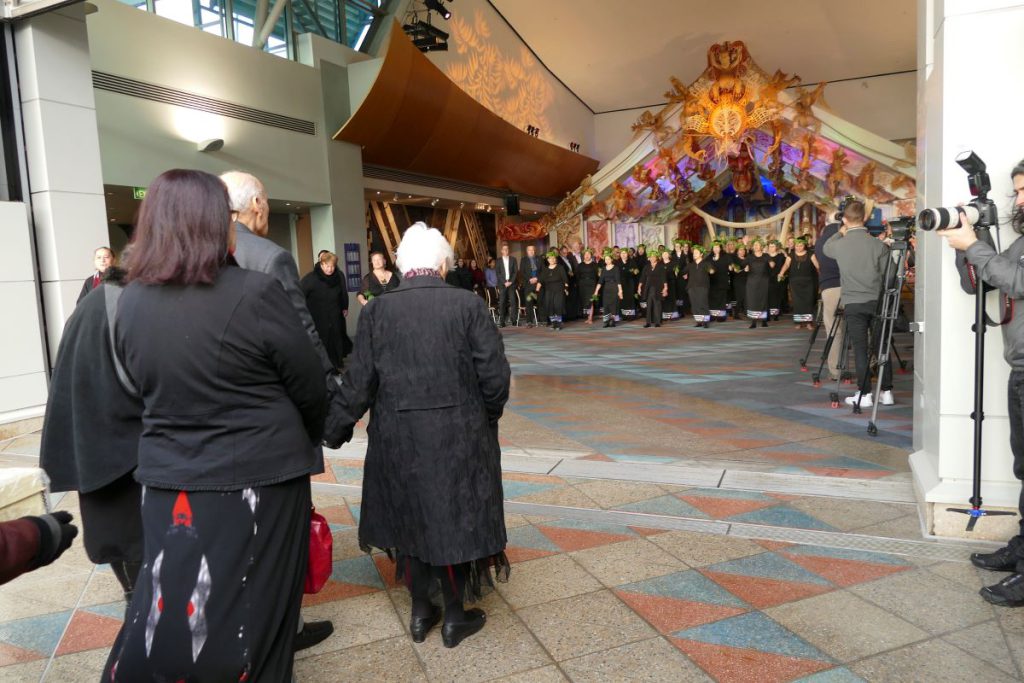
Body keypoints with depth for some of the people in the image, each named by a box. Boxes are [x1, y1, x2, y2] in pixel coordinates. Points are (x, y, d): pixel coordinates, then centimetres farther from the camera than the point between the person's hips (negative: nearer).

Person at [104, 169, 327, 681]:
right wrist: (304, 440, 11)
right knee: (248, 619, 13)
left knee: (168, 611, 18)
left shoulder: (130, 302, -1)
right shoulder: (254, 293, -17)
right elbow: (310, 387, -8)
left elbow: (144, 385, 12)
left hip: (167, 480, 5)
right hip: (256, 480, -4)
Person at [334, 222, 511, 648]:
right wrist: (486, 418, 8)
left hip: (397, 437, 2)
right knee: (455, 518, 14)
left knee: (409, 516, 19)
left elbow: (359, 383, -5)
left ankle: (420, 612, 33)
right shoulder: (468, 305, -10)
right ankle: (455, 617, 27)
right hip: (458, 436, -1)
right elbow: (495, 375, -10)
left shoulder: (376, 311, -6)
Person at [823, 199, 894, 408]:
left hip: (853, 304, -1)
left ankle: (864, 395, 2)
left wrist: (841, 232, 28)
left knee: (860, 349, 2)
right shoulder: (878, 245, -6)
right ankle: (886, 392, 16)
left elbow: (826, 247, 17)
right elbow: (887, 274, -1)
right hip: (877, 301, 1)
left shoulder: (839, 245, -7)